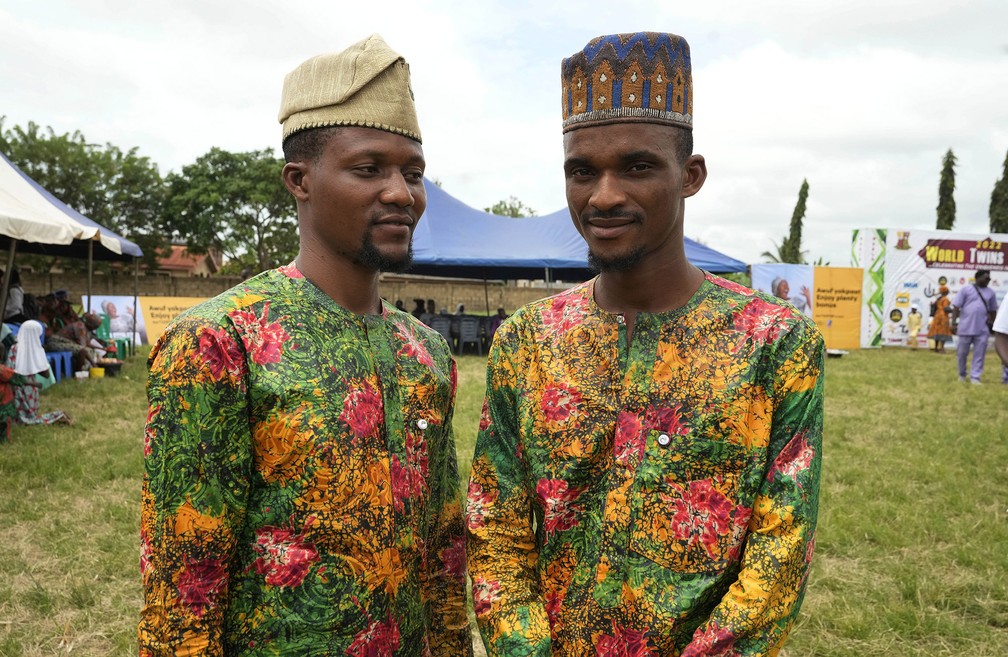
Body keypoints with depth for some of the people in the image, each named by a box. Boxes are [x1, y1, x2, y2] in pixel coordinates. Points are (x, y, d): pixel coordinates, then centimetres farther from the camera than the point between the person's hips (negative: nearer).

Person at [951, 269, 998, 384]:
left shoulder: (990, 293, 9)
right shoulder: (966, 290, -1)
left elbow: (992, 310, 17)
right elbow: (956, 307, -3)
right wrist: (954, 323, -8)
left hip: (982, 330, 3)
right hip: (965, 328, -2)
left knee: (979, 355, -1)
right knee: (962, 353, 7)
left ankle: (975, 377, 4)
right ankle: (962, 374, 26)